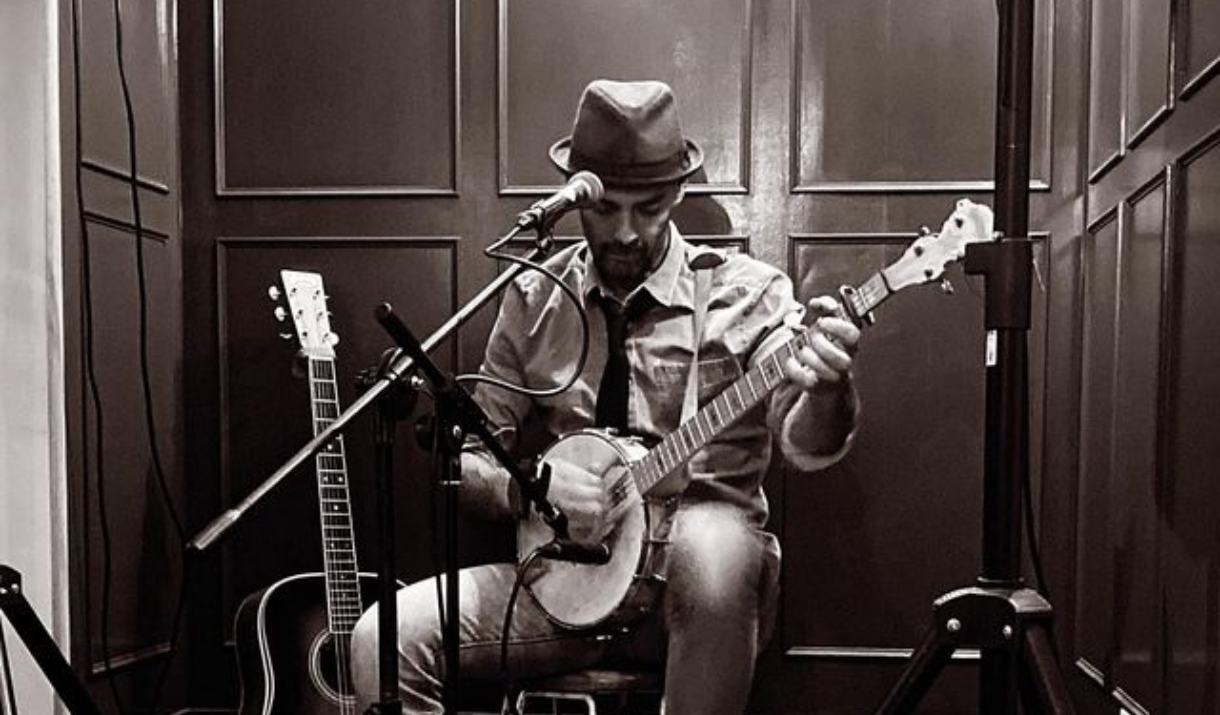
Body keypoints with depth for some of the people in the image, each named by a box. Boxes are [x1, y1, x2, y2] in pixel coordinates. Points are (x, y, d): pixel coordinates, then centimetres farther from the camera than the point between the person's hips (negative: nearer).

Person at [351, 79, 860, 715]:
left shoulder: (745, 293, -3)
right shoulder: (534, 299, 6)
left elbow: (806, 444, -15)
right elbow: (470, 456, 9)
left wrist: (824, 386, -39)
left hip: (697, 575, -1)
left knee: (711, 548, -37)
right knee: (385, 639, -19)